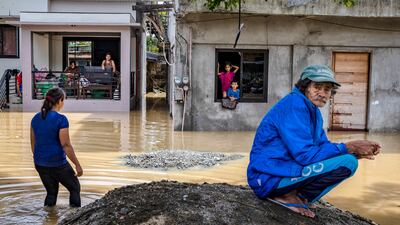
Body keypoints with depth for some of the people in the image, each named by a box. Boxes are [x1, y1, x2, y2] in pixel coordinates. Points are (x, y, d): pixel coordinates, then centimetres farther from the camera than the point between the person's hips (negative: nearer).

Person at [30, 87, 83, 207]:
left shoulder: (36, 118, 3)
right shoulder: (61, 119, -17)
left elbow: (33, 143, 11)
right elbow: (66, 145, -18)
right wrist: (77, 165, -11)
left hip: (40, 163, 6)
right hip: (57, 164, -6)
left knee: (51, 192, 22)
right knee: (75, 188, 15)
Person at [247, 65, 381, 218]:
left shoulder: (313, 110, 13)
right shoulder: (295, 104, -17)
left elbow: (323, 145, 13)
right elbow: (304, 154, -23)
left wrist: (358, 151, -3)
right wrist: (349, 148, -15)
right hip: (269, 178, -10)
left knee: (348, 156, 19)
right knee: (347, 162, -19)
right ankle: (288, 196, -7)